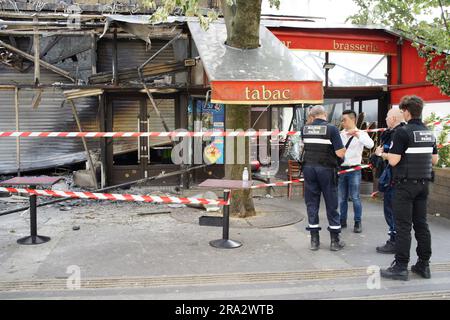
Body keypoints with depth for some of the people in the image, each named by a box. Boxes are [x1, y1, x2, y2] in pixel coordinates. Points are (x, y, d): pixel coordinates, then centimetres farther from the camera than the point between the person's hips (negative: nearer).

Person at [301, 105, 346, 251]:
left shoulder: (305, 129, 4)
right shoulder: (331, 129, -9)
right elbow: (340, 153, -12)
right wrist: (344, 148, 7)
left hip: (308, 168, 3)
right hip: (326, 169, -3)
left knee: (312, 204, 9)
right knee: (331, 205, 6)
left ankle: (314, 240, 13)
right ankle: (335, 241, 13)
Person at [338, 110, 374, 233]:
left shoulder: (361, 134, -2)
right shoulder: (340, 134, 7)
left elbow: (370, 145, -20)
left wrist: (357, 134, -24)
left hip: (354, 169, -3)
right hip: (341, 169, 4)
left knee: (355, 197, -1)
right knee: (342, 198, 11)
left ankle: (358, 223, 9)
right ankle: (342, 221, 22)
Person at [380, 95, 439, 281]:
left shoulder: (403, 132, -14)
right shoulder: (429, 133, 10)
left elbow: (393, 161, -17)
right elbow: (434, 160, 14)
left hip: (406, 184, -7)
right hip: (423, 183, 7)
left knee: (403, 226, -4)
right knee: (421, 224, 11)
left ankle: (400, 267, -1)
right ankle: (424, 265, 17)